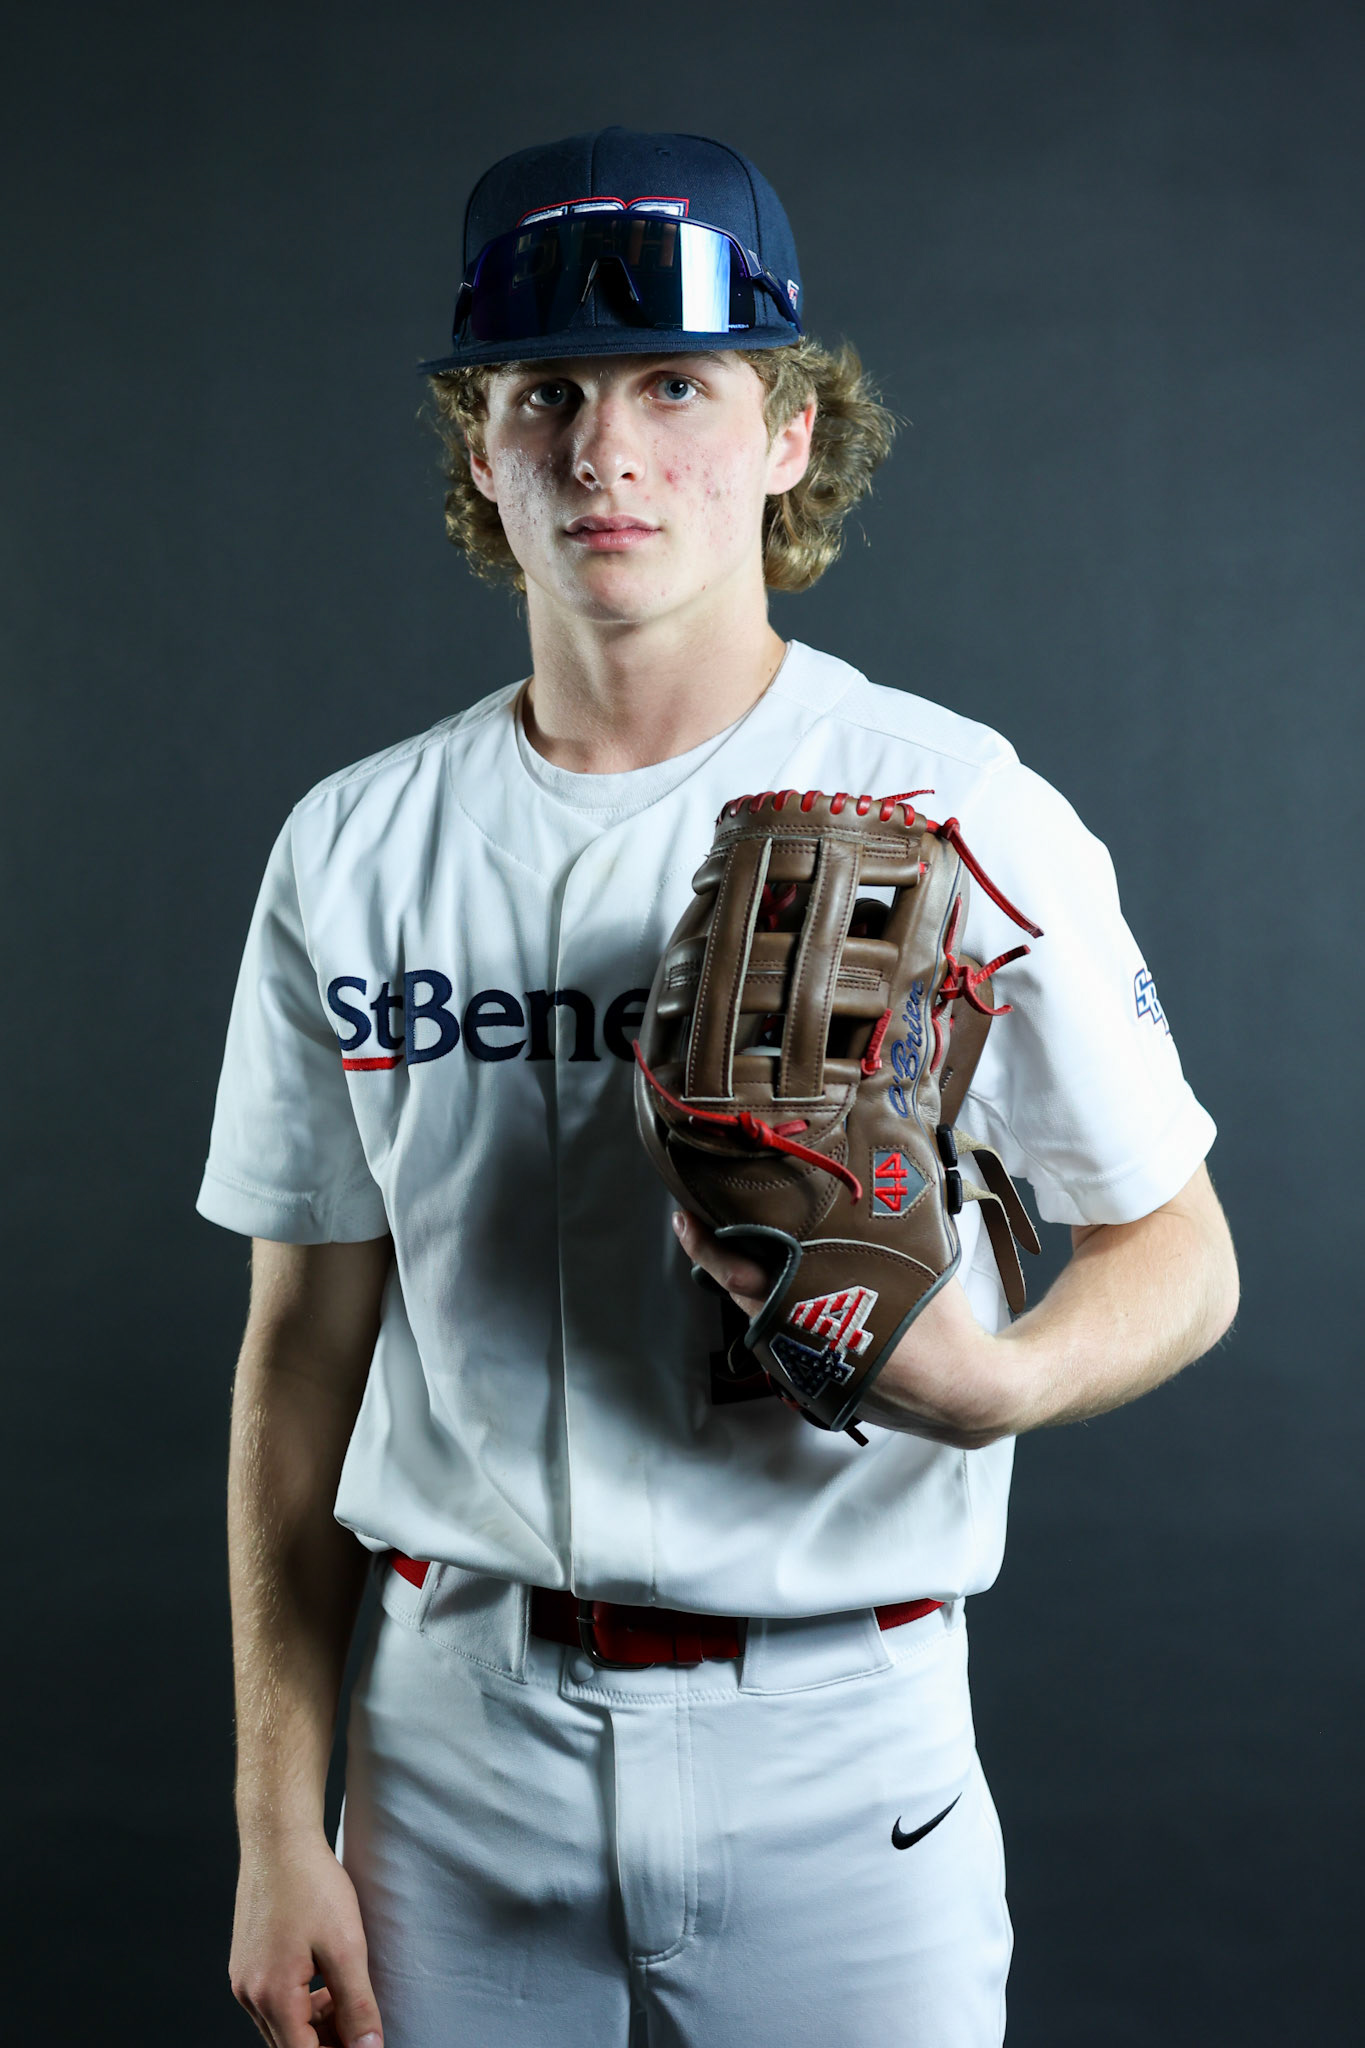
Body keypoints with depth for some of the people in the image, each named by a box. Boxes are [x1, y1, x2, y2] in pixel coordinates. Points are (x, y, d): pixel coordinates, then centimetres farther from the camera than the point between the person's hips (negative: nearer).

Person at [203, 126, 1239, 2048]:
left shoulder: (964, 811, -6)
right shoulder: (355, 848, 1)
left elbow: (1180, 1250, 1)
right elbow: (308, 1343, 4)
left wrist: (991, 1381, -22)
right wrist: (279, 1823, 2)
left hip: (837, 1741, -2)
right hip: (459, 1725, 2)